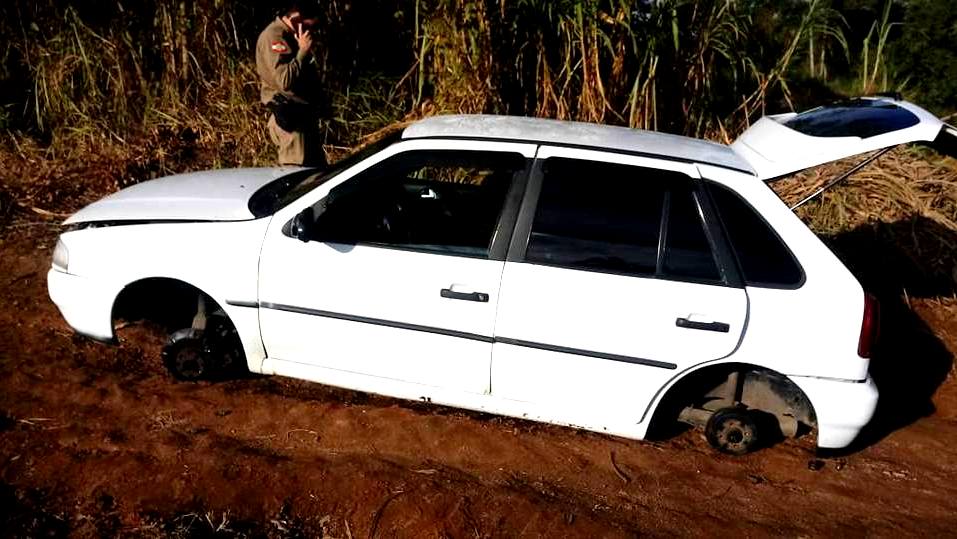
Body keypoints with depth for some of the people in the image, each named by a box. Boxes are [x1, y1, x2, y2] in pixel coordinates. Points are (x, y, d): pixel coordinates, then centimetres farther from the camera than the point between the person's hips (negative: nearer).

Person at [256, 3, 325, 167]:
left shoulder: (289, 35, 16)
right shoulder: (274, 37, -15)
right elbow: (285, 80, -27)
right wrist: (303, 51, -20)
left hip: (302, 114, 10)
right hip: (290, 119, -10)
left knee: (317, 168, 16)